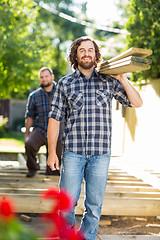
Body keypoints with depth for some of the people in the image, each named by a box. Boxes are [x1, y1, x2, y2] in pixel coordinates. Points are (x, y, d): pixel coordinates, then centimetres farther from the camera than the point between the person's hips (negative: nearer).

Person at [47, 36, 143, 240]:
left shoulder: (108, 81, 10)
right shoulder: (65, 84, 8)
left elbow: (137, 103, 10)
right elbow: (54, 118, 6)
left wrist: (122, 79, -2)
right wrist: (52, 152, 0)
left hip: (100, 154, 1)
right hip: (72, 152, -1)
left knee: (94, 205, 5)